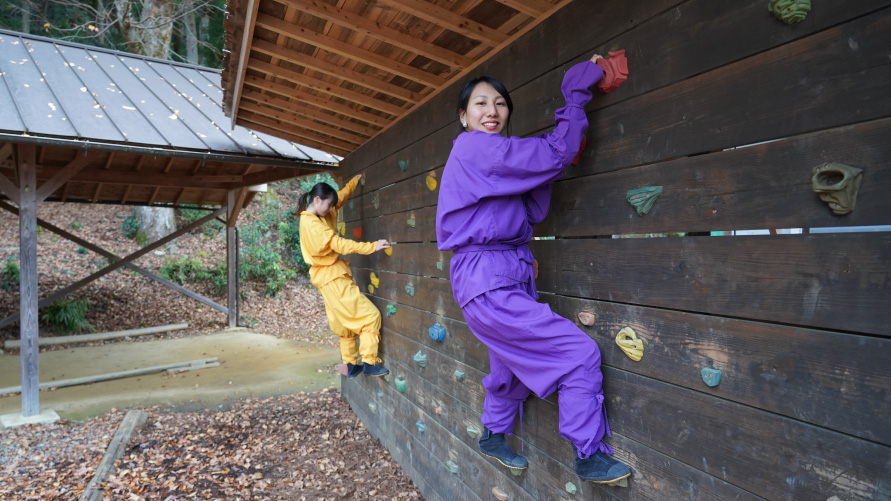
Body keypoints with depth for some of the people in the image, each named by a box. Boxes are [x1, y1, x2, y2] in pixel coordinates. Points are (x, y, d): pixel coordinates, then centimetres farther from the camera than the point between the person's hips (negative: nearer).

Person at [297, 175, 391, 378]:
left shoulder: (319, 217, 9)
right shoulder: (312, 224, -19)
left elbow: (340, 198, 21)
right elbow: (339, 244, -25)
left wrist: (356, 180, 25)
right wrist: (373, 246, -26)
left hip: (332, 277, 10)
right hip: (333, 278, -10)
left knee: (346, 322, 16)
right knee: (370, 315, -9)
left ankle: (351, 365, 24)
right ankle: (369, 363, -5)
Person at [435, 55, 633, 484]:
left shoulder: (497, 158, 16)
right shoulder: (475, 147, -13)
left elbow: (535, 212, 10)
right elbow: (557, 155, -17)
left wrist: (543, 165, 0)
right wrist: (576, 95, -7)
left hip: (507, 278, 10)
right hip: (487, 282, -10)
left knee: (512, 364, 24)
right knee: (580, 353, -7)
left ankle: (493, 437, 45)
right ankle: (590, 457, 9)